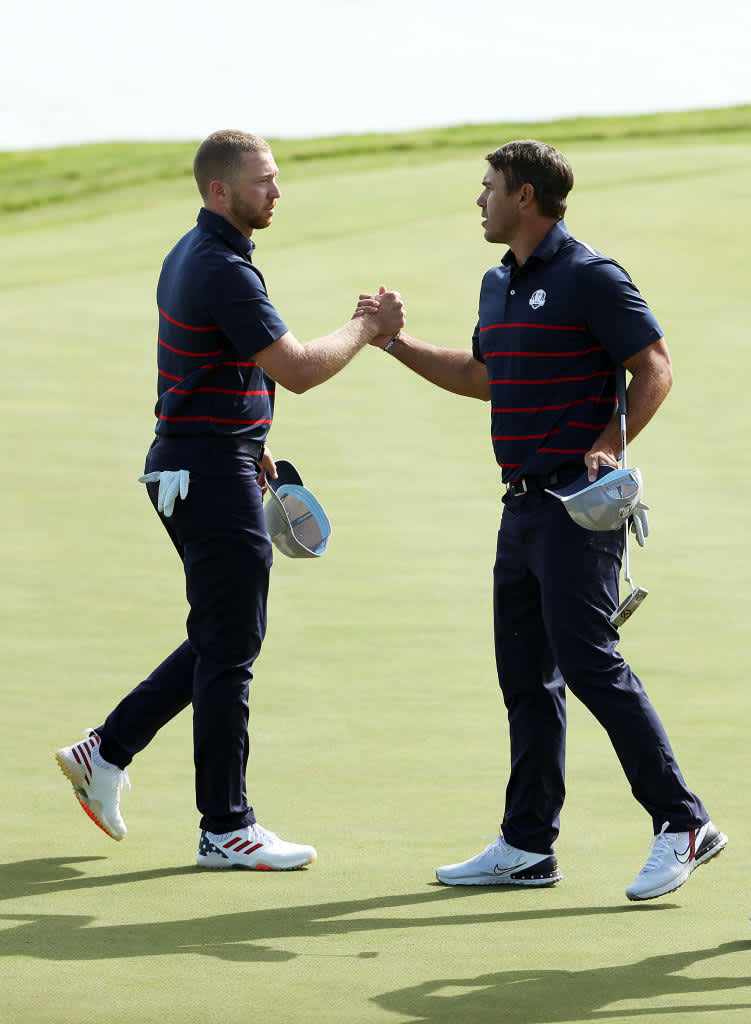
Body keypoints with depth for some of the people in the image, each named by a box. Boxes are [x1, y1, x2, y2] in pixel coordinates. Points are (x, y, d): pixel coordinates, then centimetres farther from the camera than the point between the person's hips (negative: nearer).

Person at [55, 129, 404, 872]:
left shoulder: (190, 255, 12)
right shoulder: (224, 271, -20)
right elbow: (297, 371, -25)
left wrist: (250, 443, 26)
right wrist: (368, 328, -12)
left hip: (189, 463, 10)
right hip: (212, 472, -10)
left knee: (224, 638, 17)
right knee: (229, 647, -3)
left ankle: (108, 751, 18)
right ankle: (225, 828, 3)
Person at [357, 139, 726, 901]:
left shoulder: (589, 279, -10)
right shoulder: (498, 286, 17)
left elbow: (654, 367, -10)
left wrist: (609, 444, -21)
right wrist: (394, 341, 29)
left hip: (576, 502, -9)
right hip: (523, 500, 9)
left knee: (588, 662, -14)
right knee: (525, 675, 9)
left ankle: (681, 823, -9)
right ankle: (528, 845, 13)